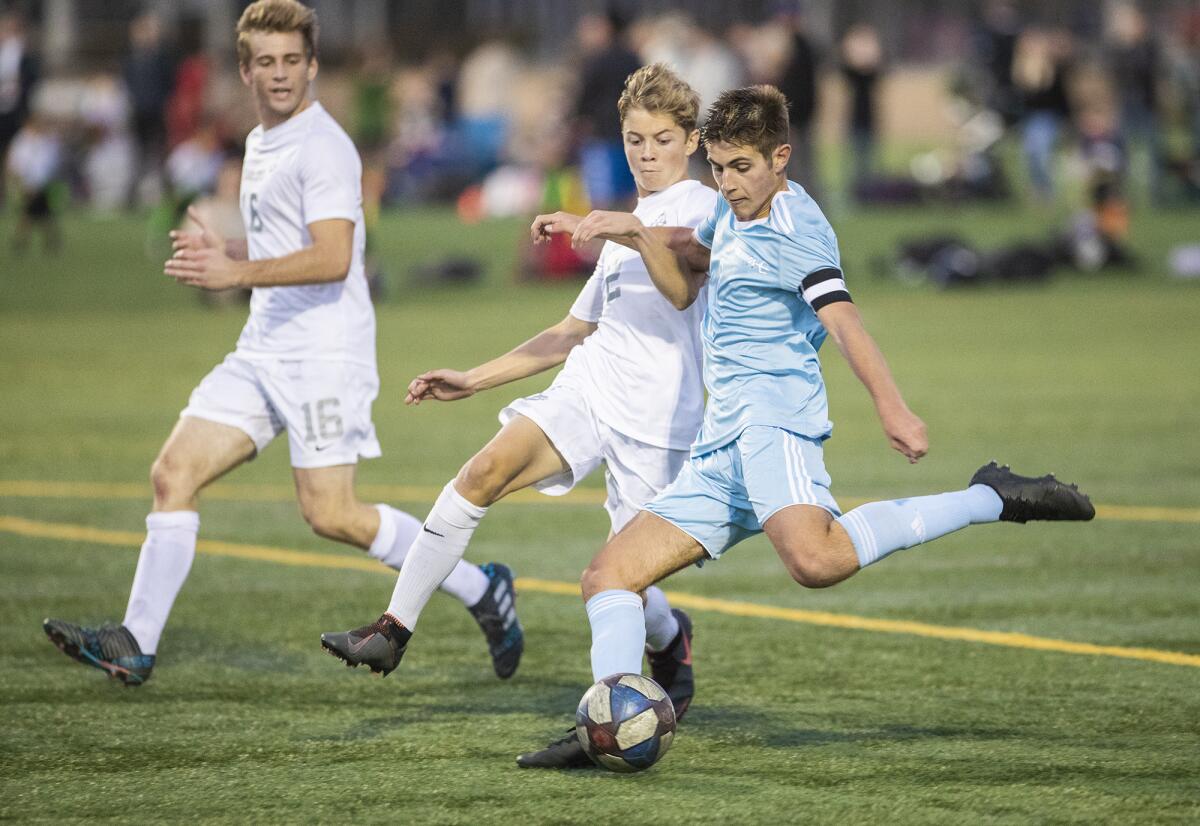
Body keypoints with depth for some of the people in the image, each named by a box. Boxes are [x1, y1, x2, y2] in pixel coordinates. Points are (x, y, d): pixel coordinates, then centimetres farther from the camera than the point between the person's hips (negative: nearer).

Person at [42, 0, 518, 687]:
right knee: (174, 473, -2)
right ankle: (135, 646, -3)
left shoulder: (322, 147, -12)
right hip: (264, 350, 9)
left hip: (325, 353, -9)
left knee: (330, 514, -10)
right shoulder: (261, 145, 18)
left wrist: (237, 273, -28)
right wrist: (224, 252, 14)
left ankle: (481, 589, 6)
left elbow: (331, 258, -23)